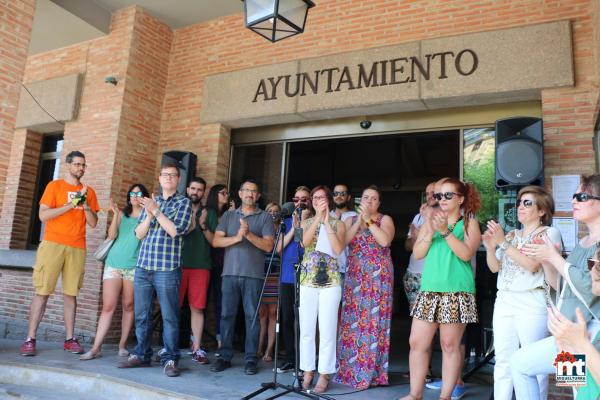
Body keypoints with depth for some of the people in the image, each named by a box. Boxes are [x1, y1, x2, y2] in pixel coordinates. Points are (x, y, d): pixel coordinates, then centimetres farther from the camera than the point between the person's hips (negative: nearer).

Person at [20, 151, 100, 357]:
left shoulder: (89, 192, 13)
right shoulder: (54, 186, 5)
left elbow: (93, 223, 10)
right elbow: (43, 215, -5)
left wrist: (86, 206, -7)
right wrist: (71, 205, -13)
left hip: (77, 248, 3)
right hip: (53, 244, -2)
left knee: (71, 293, 3)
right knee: (43, 291, -3)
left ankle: (69, 339, 6)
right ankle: (30, 339, 2)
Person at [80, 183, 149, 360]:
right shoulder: (122, 214, 13)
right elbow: (112, 235, 2)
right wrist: (115, 214, -9)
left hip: (134, 266, -2)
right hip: (113, 263, 2)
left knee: (128, 306, 4)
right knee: (108, 306, -2)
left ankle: (122, 345, 13)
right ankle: (96, 348, 0)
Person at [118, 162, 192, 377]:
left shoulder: (183, 202, 4)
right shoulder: (150, 201, 17)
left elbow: (176, 230, -10)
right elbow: (139, 234, 10)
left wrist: (156, 211, -10)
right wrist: (149, 215, -6)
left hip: (167, 269, -4)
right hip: (143, 266, 5)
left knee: (169, 316, -1)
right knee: (141, 315, 10)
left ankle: (170, 359, 6)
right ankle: (141, 354, 22)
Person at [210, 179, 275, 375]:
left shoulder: (265, 217, 6)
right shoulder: (228, 215, 13)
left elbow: (268, 245, -3)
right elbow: (216, 241, 2)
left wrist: (249, 234, -15)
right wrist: (237, 237, -13)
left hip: (254, 275, -2)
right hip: (230, 273, 2)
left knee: (252, 316, 0)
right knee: (227, 314, 5)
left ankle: (251, 359, 9)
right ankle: (224, 356, 15)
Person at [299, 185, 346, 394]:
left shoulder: (338, 223, 5)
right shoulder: (306, 222, 11)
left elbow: (338, 249, -11)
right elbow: (305, 242, -10)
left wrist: (327, 222, -11)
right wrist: (318, 218, -13)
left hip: (330, 282, -2)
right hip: (307, 281, 2)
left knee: (327, 330, 0)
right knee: (306, 329, 7)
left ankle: (324, 374, 11)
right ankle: (308, 372, 19)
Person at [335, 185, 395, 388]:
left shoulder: (385, 219, 3)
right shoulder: (351, 220, 13)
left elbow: (385, 241, -16)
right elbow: (343, 241, -3)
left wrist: (368, 220, -13)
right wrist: (359, 221, -8)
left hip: (378, 276, -3)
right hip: (354, 276, 3)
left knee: (373, 321, -3)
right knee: (352, 321, 4)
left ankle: (370, 372, 7)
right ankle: (351, 369, 15)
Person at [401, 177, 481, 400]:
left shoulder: (469, 223, 4)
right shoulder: (431, 221, 14)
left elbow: (466, 254, -11)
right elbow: (417, 253, 5)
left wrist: (445, 231, -15)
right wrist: (431, 232, -8)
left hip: (457, 291, -4)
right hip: (429, 290, 4)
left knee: (450, 345, 2)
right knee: (417, 343, 3)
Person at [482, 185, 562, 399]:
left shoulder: (549, 233, 0)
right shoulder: (511, 235, 17)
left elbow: (532, 264, -14)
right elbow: (495, 267, 13)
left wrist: (503, 242, -14)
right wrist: (490, 248, -4)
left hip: (532, 303, -5)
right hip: (504, 301, 6)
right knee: (503, 362, 7)